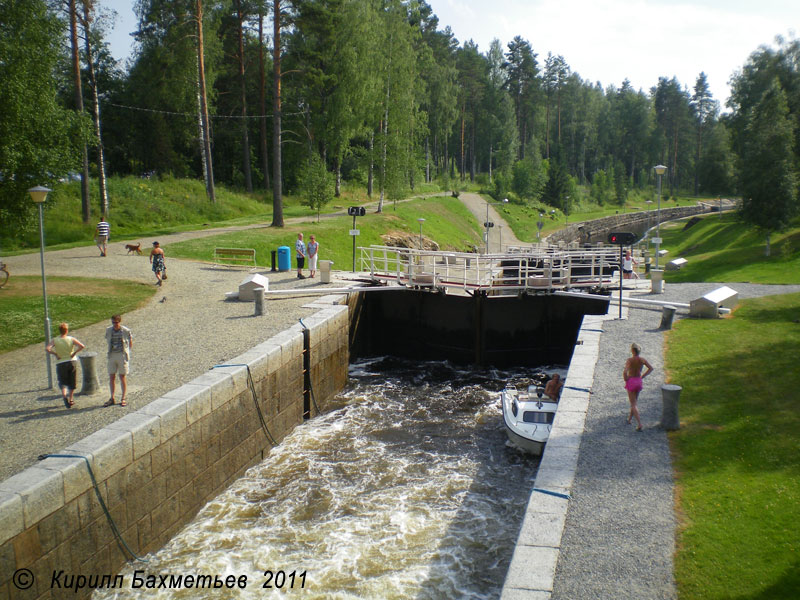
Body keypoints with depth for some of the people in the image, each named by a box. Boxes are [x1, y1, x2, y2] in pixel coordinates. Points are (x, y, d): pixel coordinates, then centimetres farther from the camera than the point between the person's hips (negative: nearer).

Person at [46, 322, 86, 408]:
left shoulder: (55, 340, -3)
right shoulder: (71, 339, -3)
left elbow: (47, 349, -18)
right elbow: (82, 346, -16)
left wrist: (55, 354, -7)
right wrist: (74, 353, -6)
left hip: (60, 363, 0)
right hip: (72, 362, 1)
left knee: (63, 382, 8)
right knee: (72, 382, 15)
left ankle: (64, 396, -19)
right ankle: (70, 400, 19)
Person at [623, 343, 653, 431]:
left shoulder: (630, 360, -17)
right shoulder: (642, 360, -2)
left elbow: (625, 372, -26)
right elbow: (651, 368, -1)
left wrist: (626, 380, -9)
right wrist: (642, 377, 4)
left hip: (631, 381, -5)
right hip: (639, 381, 5)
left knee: (633, 404, -1)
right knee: (634, 401, 24)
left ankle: (639, 424, -11)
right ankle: (629, 419, 39)